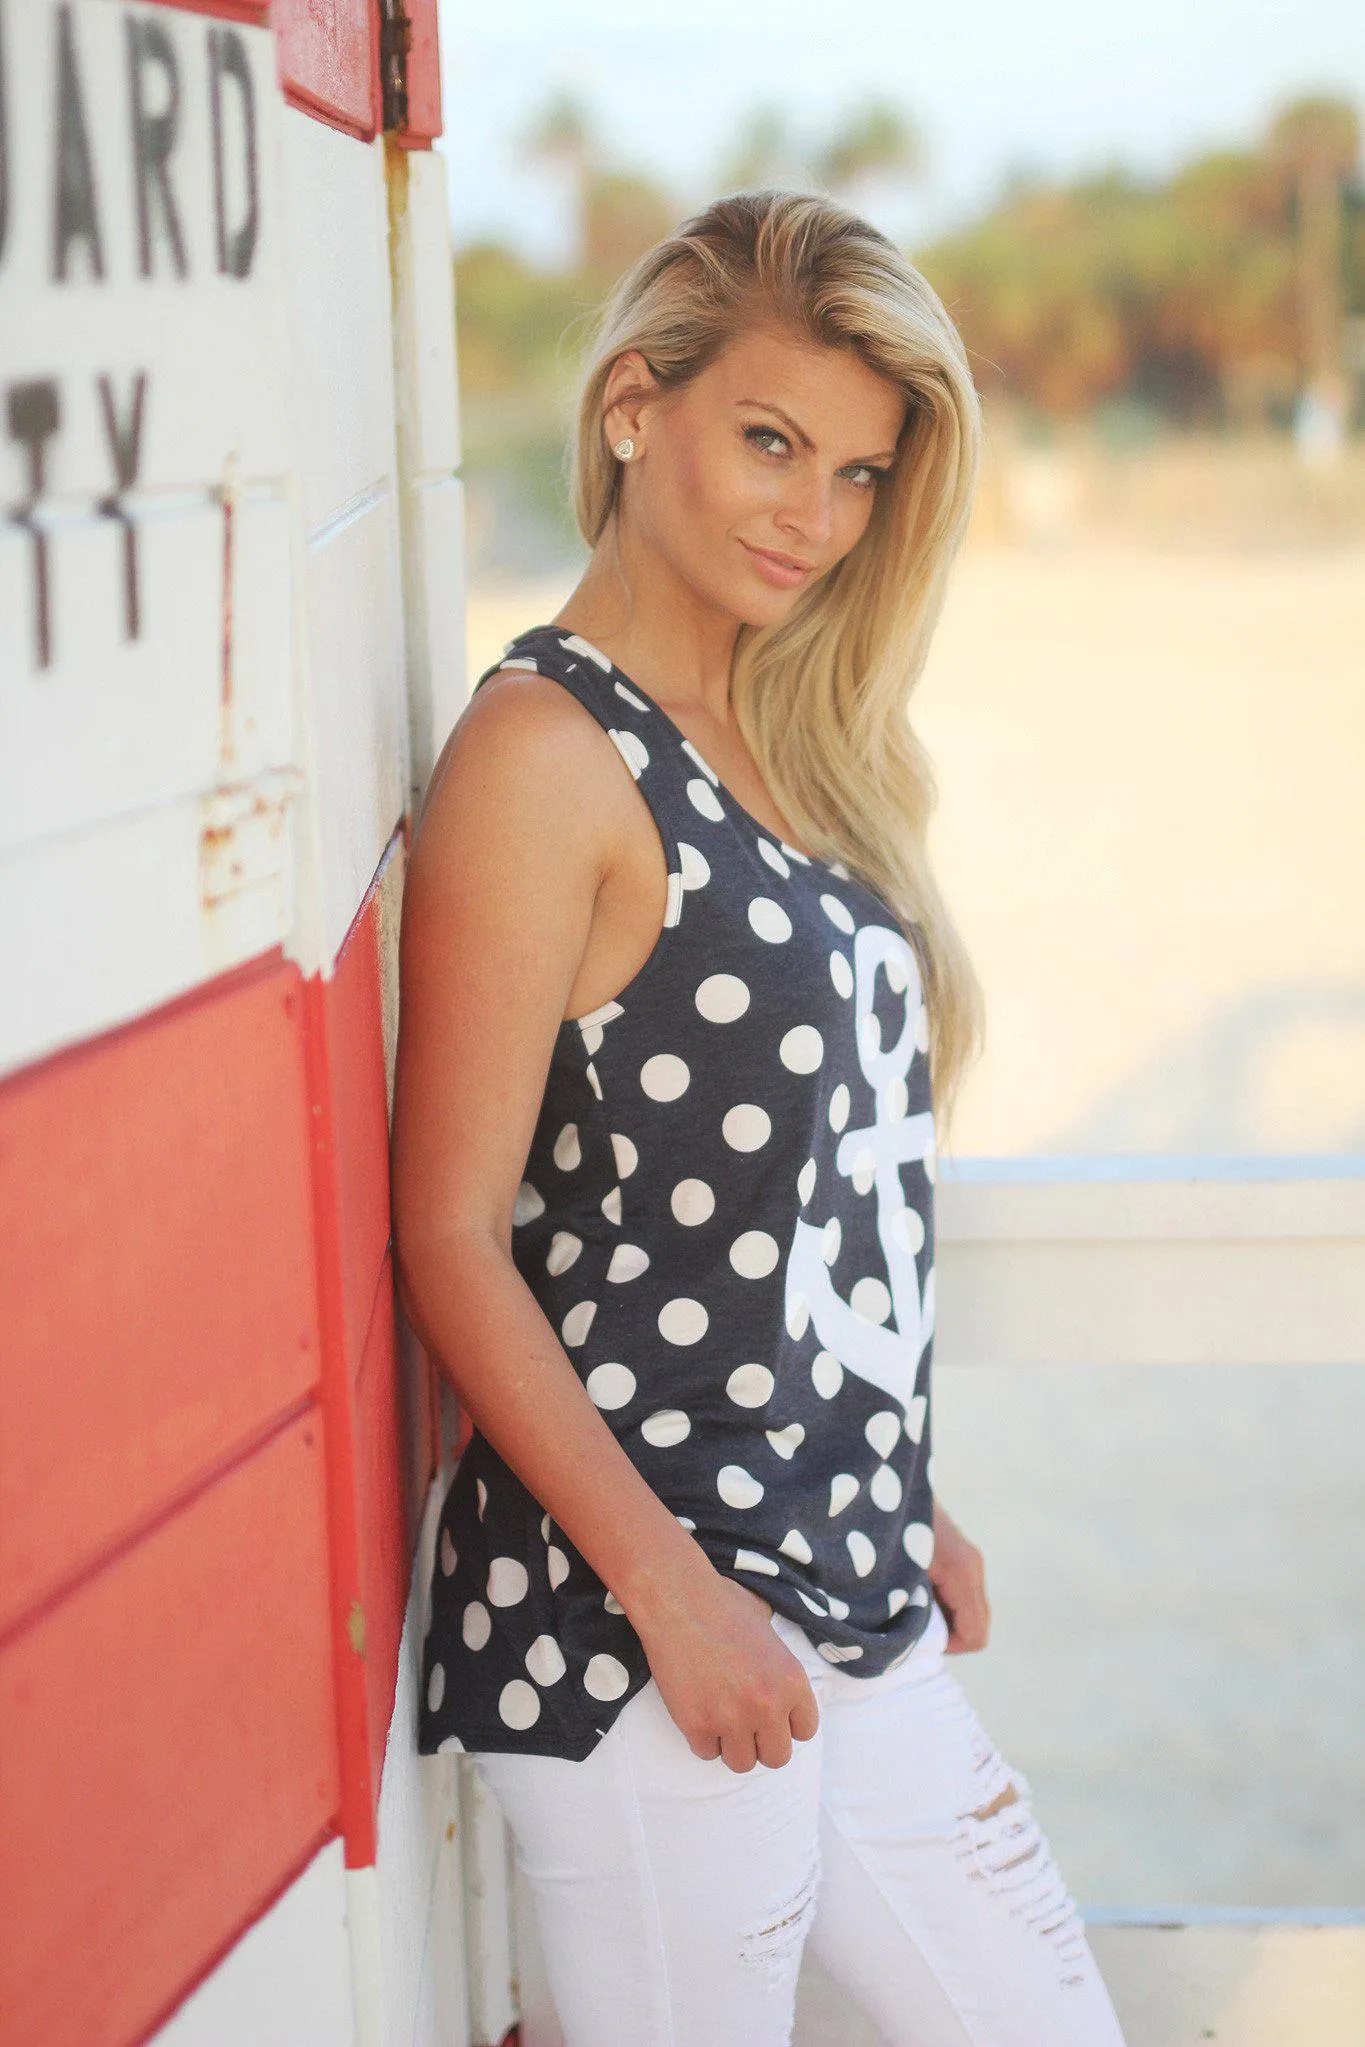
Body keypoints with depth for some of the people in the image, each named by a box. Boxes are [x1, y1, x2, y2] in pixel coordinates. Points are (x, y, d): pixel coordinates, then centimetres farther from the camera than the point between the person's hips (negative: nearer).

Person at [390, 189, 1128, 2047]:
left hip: (853, 1609, 8)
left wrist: (904, 1508, 18)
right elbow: (450, 1236, -16)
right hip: (640, 1623, -8)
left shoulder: (801, 751, 13)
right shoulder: (547, 753, -12)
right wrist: (672, 1590, -17)